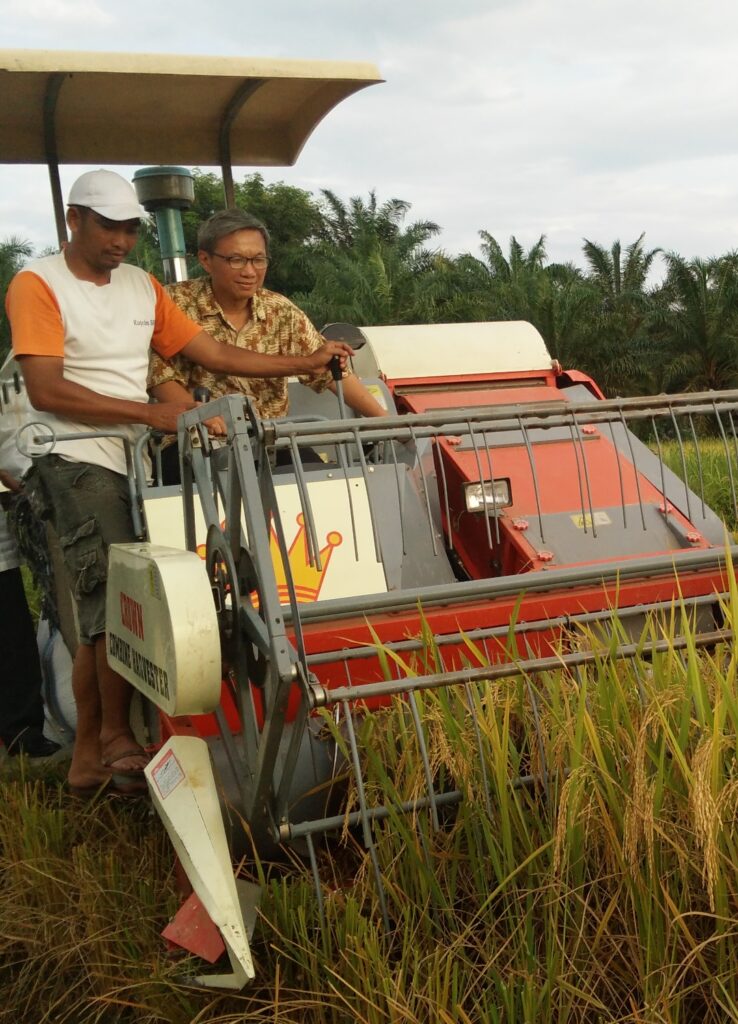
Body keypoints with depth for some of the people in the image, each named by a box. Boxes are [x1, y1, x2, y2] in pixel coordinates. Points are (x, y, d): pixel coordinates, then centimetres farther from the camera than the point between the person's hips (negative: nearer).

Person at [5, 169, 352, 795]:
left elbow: (216, 355, 13)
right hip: (77, 462, -6)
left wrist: (307, 363, 5)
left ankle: (88, 758, 15)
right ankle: (118, 741, 4)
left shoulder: (142, 287, 16)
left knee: (101, 618, 7)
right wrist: (151, 412, -17)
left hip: (133, 461, 6)